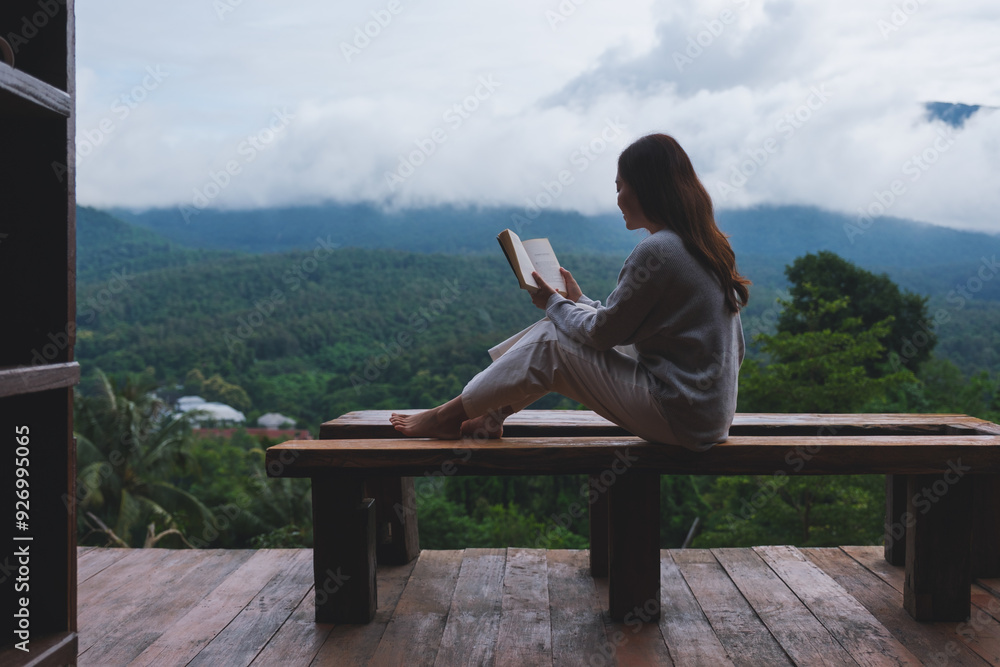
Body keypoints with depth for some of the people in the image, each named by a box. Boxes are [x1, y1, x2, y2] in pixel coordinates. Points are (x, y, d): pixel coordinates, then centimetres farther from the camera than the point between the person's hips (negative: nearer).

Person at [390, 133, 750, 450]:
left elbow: (602, 332, -11)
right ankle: (491, 415, 19)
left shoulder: (656, 251, -19)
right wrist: (579, 302, 18)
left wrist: (554, 303, 6)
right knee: (560, 328, 11)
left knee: (548, 344, -4)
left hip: (681, 418, -9)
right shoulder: (706, 245, 10)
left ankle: (450, 415, 11)